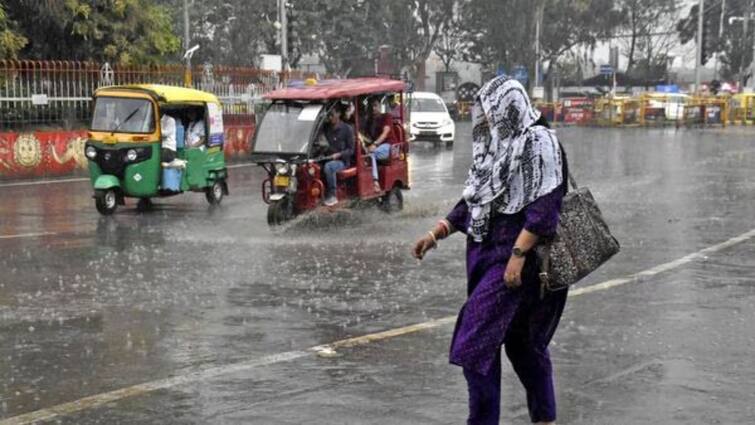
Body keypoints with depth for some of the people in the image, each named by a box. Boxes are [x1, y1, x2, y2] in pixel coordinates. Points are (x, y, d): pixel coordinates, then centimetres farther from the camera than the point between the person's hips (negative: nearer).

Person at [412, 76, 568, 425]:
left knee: (475, 341, -11)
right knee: (521, 342, 15)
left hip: (513, 257, -8)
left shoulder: (539, 142, -11)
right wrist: (436, 234, 14)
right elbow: (473, 201, 19)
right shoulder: (497, 145, 13)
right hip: (486, 254, 8)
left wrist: (518, 255, -23)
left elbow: (543, 207, -18)